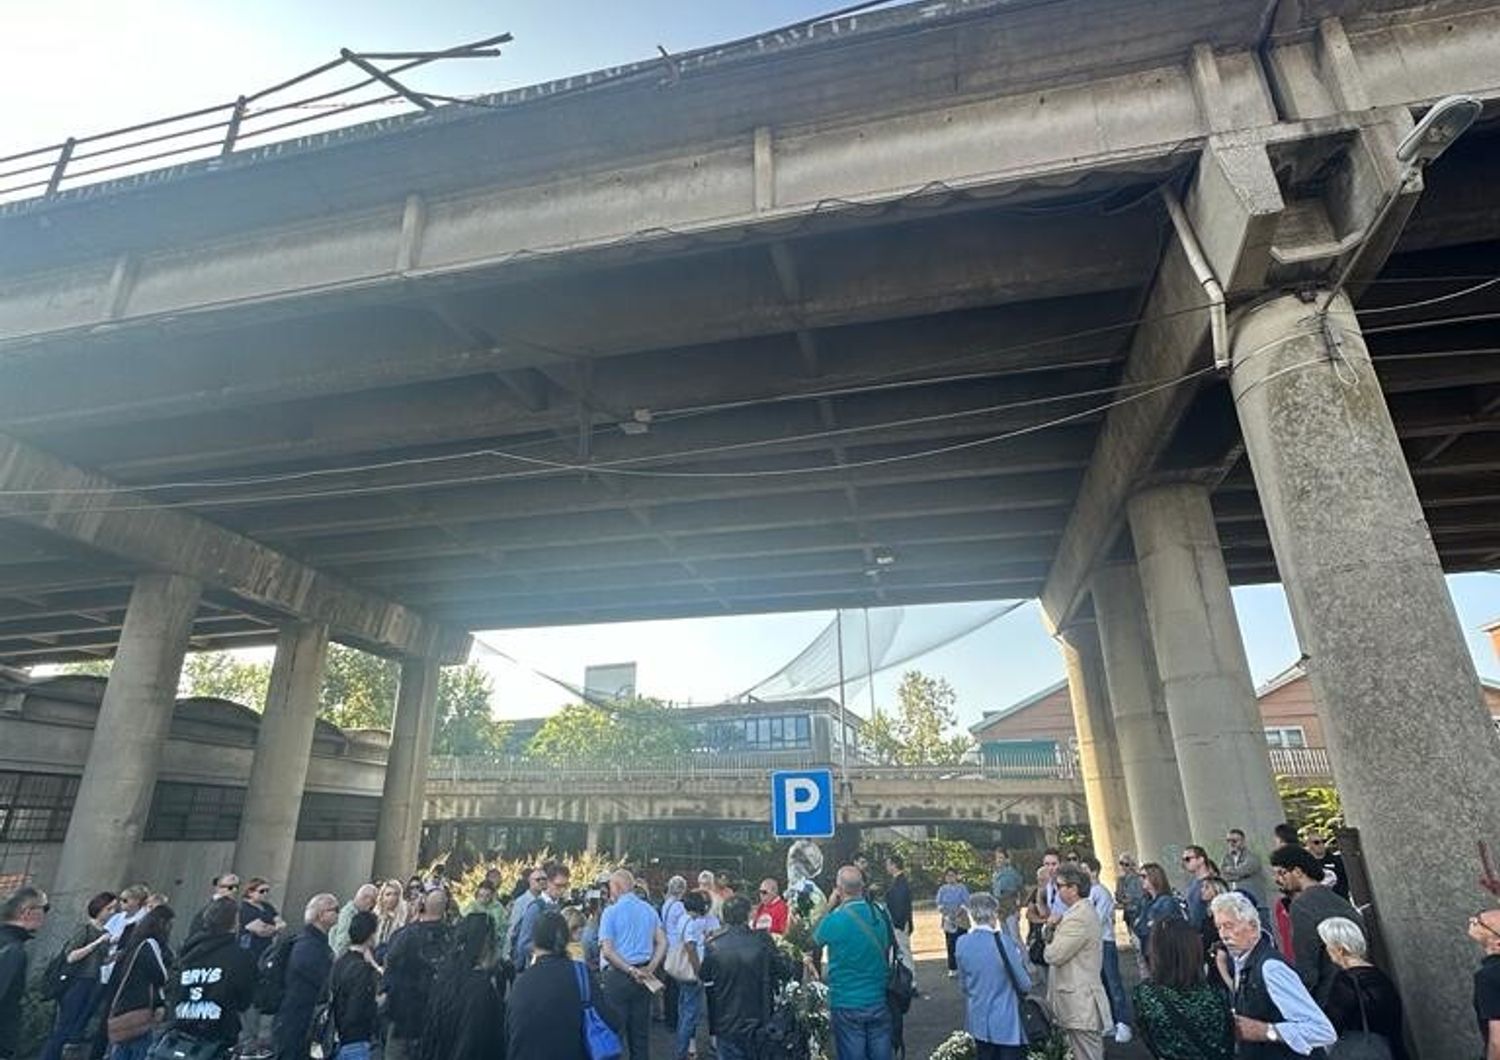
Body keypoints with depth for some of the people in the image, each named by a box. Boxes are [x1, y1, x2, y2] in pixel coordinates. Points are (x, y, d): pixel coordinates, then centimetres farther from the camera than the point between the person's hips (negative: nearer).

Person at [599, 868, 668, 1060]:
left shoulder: (611, 912, -10)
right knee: (641, 1029, 15)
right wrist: (650, 968, -1)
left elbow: (607, 951, -16)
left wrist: (631, 971, -12)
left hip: (618, 975, -5)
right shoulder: (649, 910, 5)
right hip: (643, 977, 5)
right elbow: (662, 943, 4)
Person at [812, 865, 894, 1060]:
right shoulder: (880, 914, -6)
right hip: (879, 1002, 4)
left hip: (846, 1005, -4)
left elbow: (816, 938, 2)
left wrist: (830, 905, 2)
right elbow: (888, 945, 10)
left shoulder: (834, 920, -19)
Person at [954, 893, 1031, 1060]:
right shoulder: (1005, 942, -20)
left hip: (979, 1020, 4)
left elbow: (963, 983, 5)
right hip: (1007, 1021, -4)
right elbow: (1025, 984, -10)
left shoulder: (962, 944, -7)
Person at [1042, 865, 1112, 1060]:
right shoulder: (1083, 911, 11)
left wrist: (1048, 948, -3)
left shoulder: (1078, 918, -23)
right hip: (1081, 1001, 10)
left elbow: (1053, 955, -25)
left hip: (1081, 1006, -10)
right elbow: (1048, 936, 16)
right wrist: (1050, 928, -5)